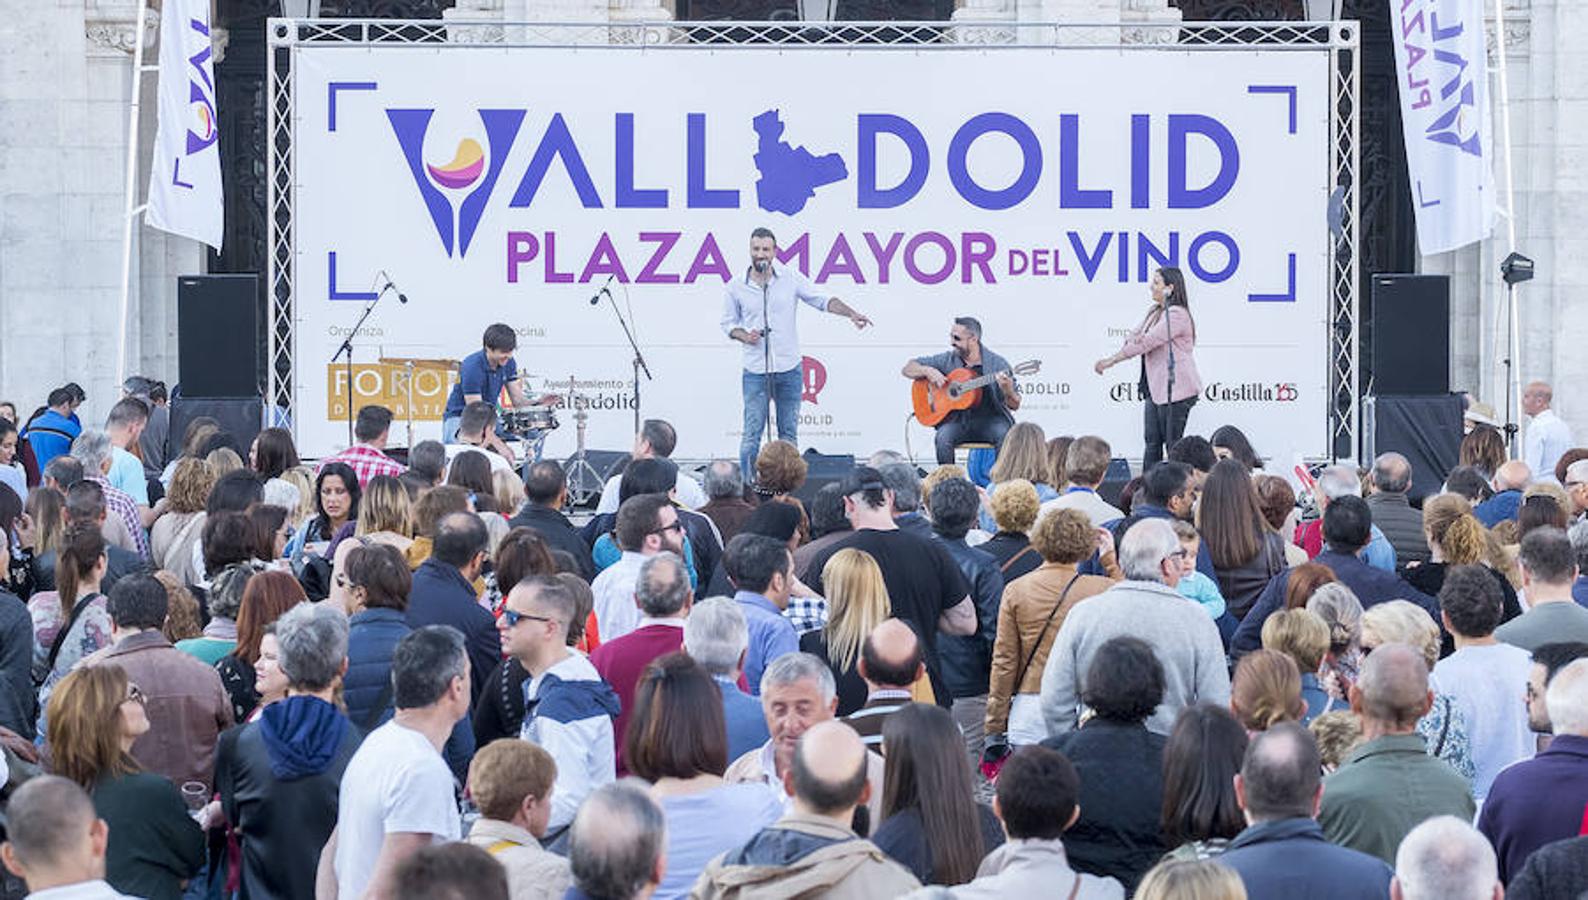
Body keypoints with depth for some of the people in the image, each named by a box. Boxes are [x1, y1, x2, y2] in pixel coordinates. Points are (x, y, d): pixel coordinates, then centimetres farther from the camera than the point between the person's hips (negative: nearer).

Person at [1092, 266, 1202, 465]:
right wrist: (1133, 338, -12)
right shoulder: (1154, 311, 16)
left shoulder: (1176, 315, -15)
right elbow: (1134, 335, 15)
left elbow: (1147, 343, -18)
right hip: (1155, 389, 9)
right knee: (1152, 442, 7)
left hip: (1175, 390, -9)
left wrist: (1111, 360, -14)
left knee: (1173, 443, -5)